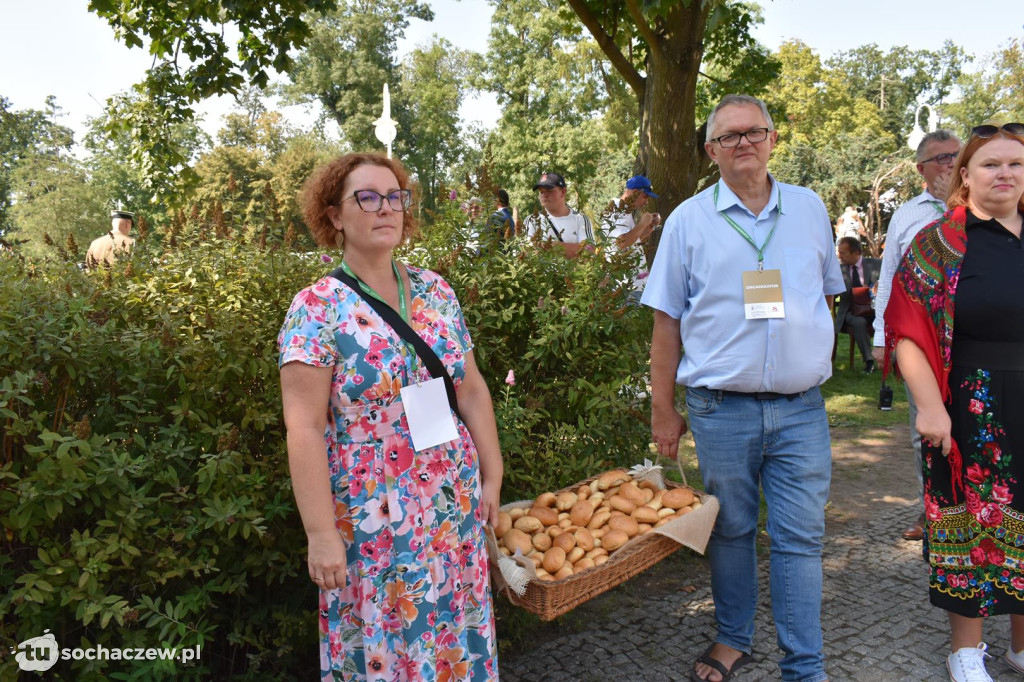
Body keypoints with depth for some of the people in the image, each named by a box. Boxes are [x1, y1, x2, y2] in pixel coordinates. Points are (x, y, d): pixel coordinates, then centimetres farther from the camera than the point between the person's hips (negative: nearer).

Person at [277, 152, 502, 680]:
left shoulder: (435, 291, 4)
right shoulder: (317, 309, -11)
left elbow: (472, 390, 8)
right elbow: (305, 428, -15)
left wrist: (492, 477, 8)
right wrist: (321, 533, -17)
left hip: (456, 504, 5)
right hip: (373, 518, -4)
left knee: (458, 633, 16)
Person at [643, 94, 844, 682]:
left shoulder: (810, 208, 9)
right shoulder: (689, 219, 2)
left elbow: (826, 296, 18)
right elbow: (668, 319, 2)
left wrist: (817, 364, 11)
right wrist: (663, 410, 0)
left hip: (801, 408, 1)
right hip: (721, 408, -1)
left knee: (801, 539, 5)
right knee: (731, 531, 12)